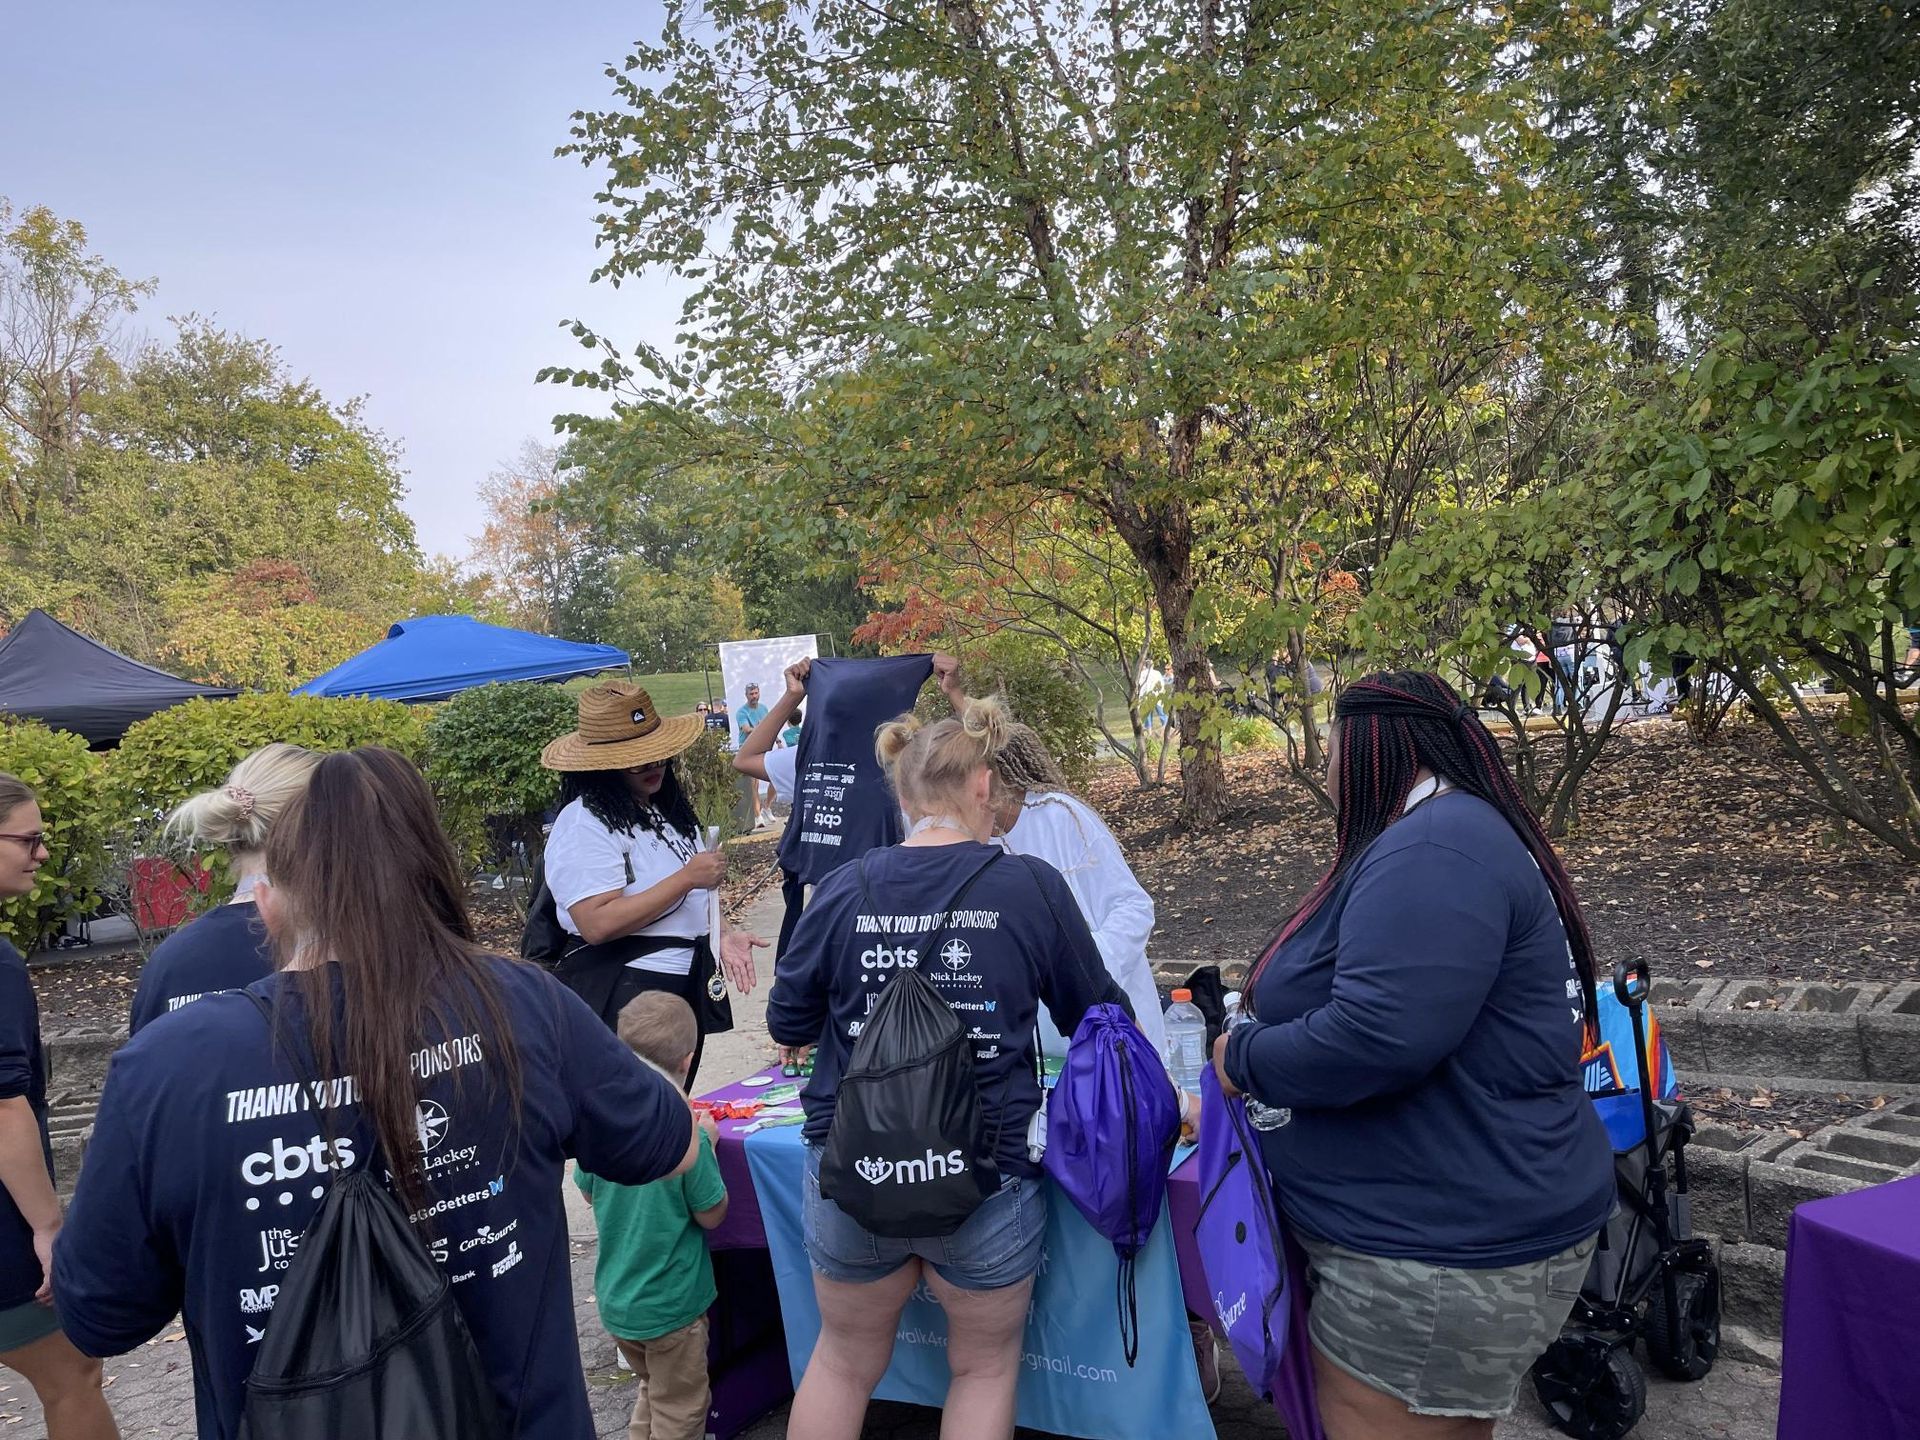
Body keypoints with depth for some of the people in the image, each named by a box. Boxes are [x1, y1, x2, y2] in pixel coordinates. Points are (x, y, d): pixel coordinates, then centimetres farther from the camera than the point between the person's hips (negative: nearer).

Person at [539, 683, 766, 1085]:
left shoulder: (667, 810, 11)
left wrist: (720, 935, 4)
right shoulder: (584, 825, -16)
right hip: (623, 1001, -8)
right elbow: (598, 924, -25)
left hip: (688, 987, 8)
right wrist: (687, 877, -23)